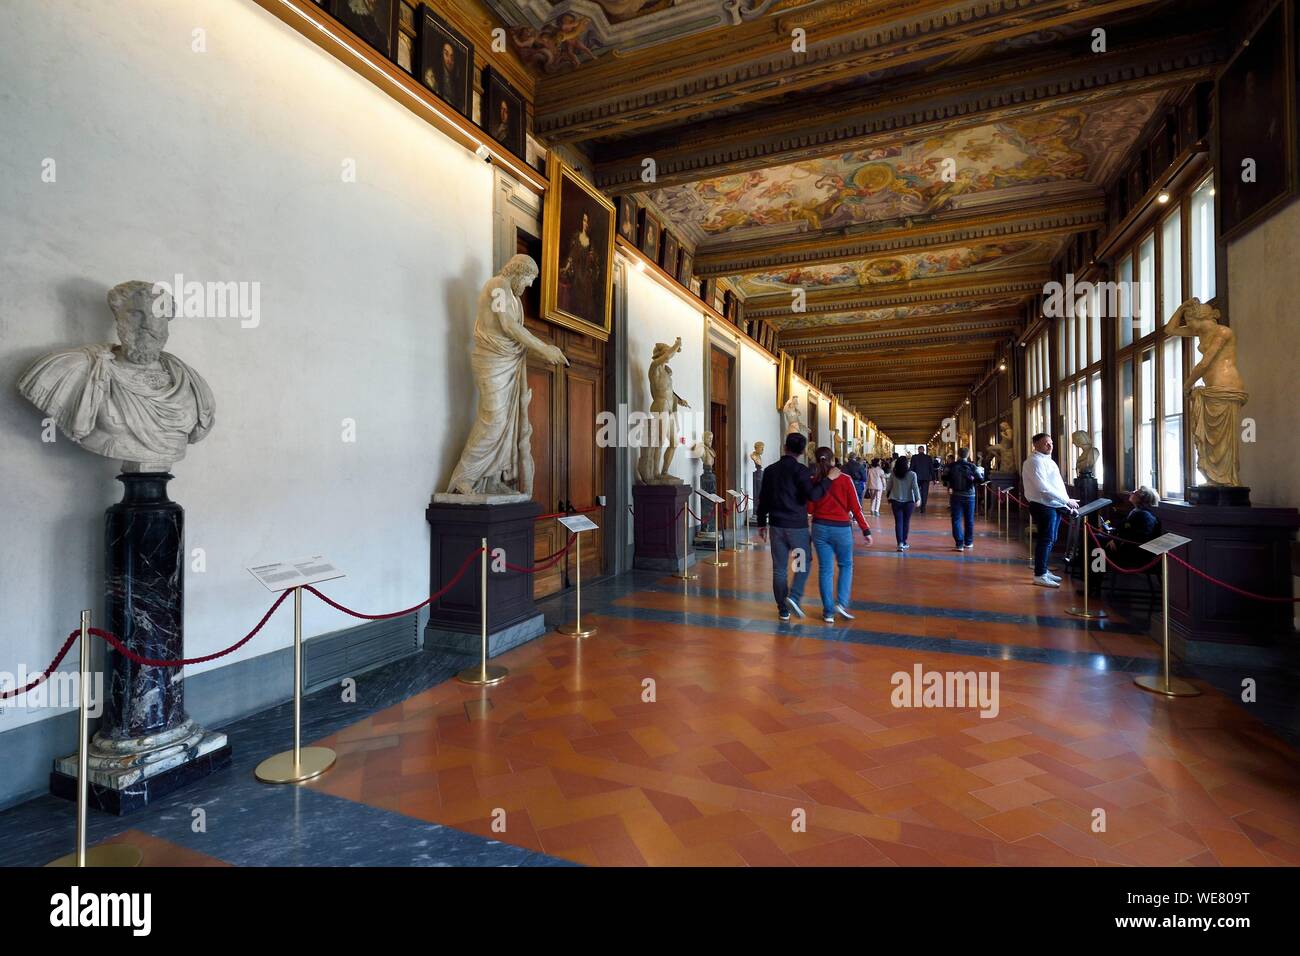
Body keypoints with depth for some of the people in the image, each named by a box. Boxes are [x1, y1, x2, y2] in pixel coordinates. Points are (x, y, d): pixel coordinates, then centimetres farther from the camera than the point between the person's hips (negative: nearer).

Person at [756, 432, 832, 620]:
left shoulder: (770, 470, 8)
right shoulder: (800, 470, -9)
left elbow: (763, 498, 11)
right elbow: (812, 495, -21)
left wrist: (762, 523, 18)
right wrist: (828, 479, -11)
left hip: (777, 526, 4)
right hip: (798, 526, -4)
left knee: (779, 569, 8)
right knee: (803, 564, 13)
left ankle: (783, 610, 13)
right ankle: (794, 597, -6)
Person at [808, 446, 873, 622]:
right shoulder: (845, 479, -8)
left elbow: (810, 509, 2)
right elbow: (856, 507, -6)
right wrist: (866, 530, 1)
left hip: (820, 528, 2)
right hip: (841, 528, -2)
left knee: (825, 569, 8)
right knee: (846, 565, 18)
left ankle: (828, 612, 12)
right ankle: (842, 603, 5)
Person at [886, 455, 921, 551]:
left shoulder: (893, 475, 0)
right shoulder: (912, 474, -6)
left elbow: (888, 488, 6)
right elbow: (915, 487, -13)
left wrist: (889, 500, 17)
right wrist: (918, 499, -14)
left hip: (896, 501, 1)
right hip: (908, 501, -1)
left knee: (898, 522, 1)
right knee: (906, 522, 11)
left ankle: (900, 543, -10)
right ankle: (904, 542, 19)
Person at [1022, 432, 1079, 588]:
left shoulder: (1047, 460, 17)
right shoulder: (1035, 461, -14)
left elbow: (1056, 485, 19)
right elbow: (1043, 488, -22)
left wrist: (1066, 503, 10)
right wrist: (1066, 500, -19)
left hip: (1054, 505, 10)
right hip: (1043, 506, -10)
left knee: (1050, 540, 15)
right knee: (1045, 540, -7)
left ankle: (1043, 570, 26)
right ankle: (1039, 575, -1)